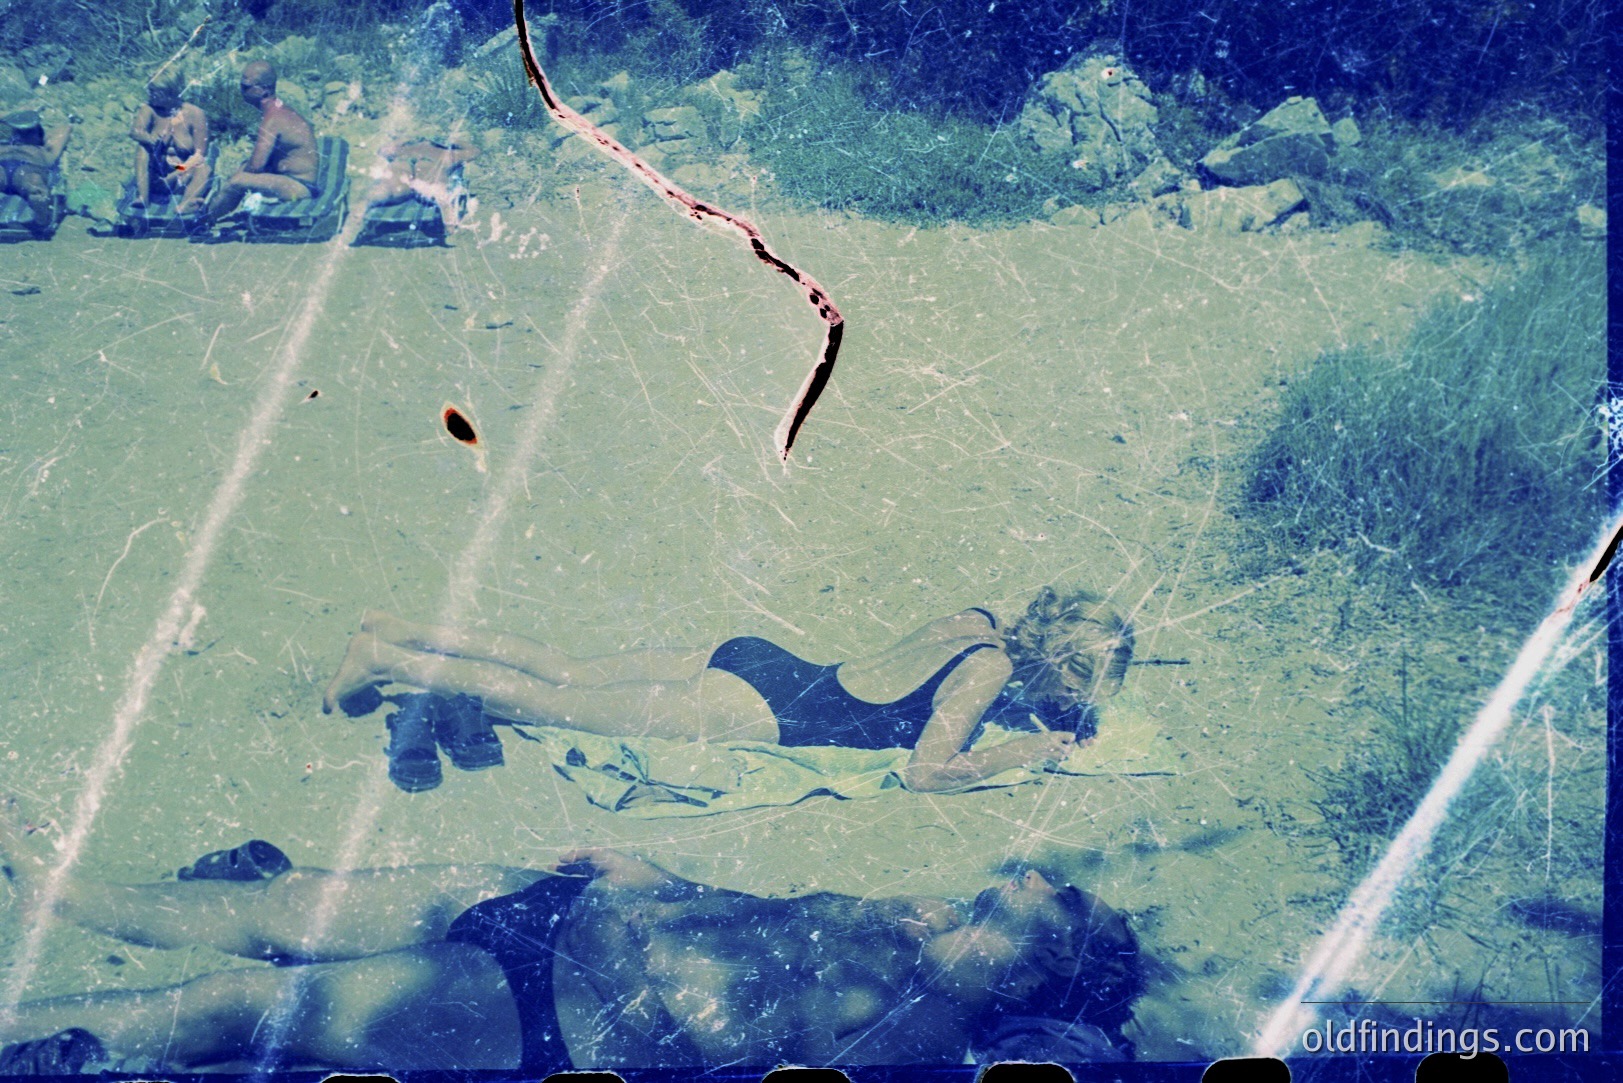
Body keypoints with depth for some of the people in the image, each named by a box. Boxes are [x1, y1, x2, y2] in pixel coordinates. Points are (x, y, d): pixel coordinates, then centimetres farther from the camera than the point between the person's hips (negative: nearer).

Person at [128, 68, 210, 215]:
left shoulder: (194, 114, -4)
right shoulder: (149, 110, 1)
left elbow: (199, 155, -10)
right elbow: (135, 130, -20)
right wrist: (151, 140, -42)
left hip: (183, 176, -1)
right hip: (154, 175, 1)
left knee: (203, 169, -30)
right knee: (142, 146, -22)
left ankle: (184, 205, -58)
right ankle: (142, 196, -37)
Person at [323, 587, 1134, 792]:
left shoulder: (977, 623, 8)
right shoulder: (991, 670, -15)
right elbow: (924, 774, -23)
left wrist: (1039, 715, 19)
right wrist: (1020, 754, -11)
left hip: (754, 660, 7)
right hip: (761, 709, -7)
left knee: (566, 673, 11)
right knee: (555, 702, -3)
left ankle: (403, 634, 13)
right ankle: (386, 660, 1)